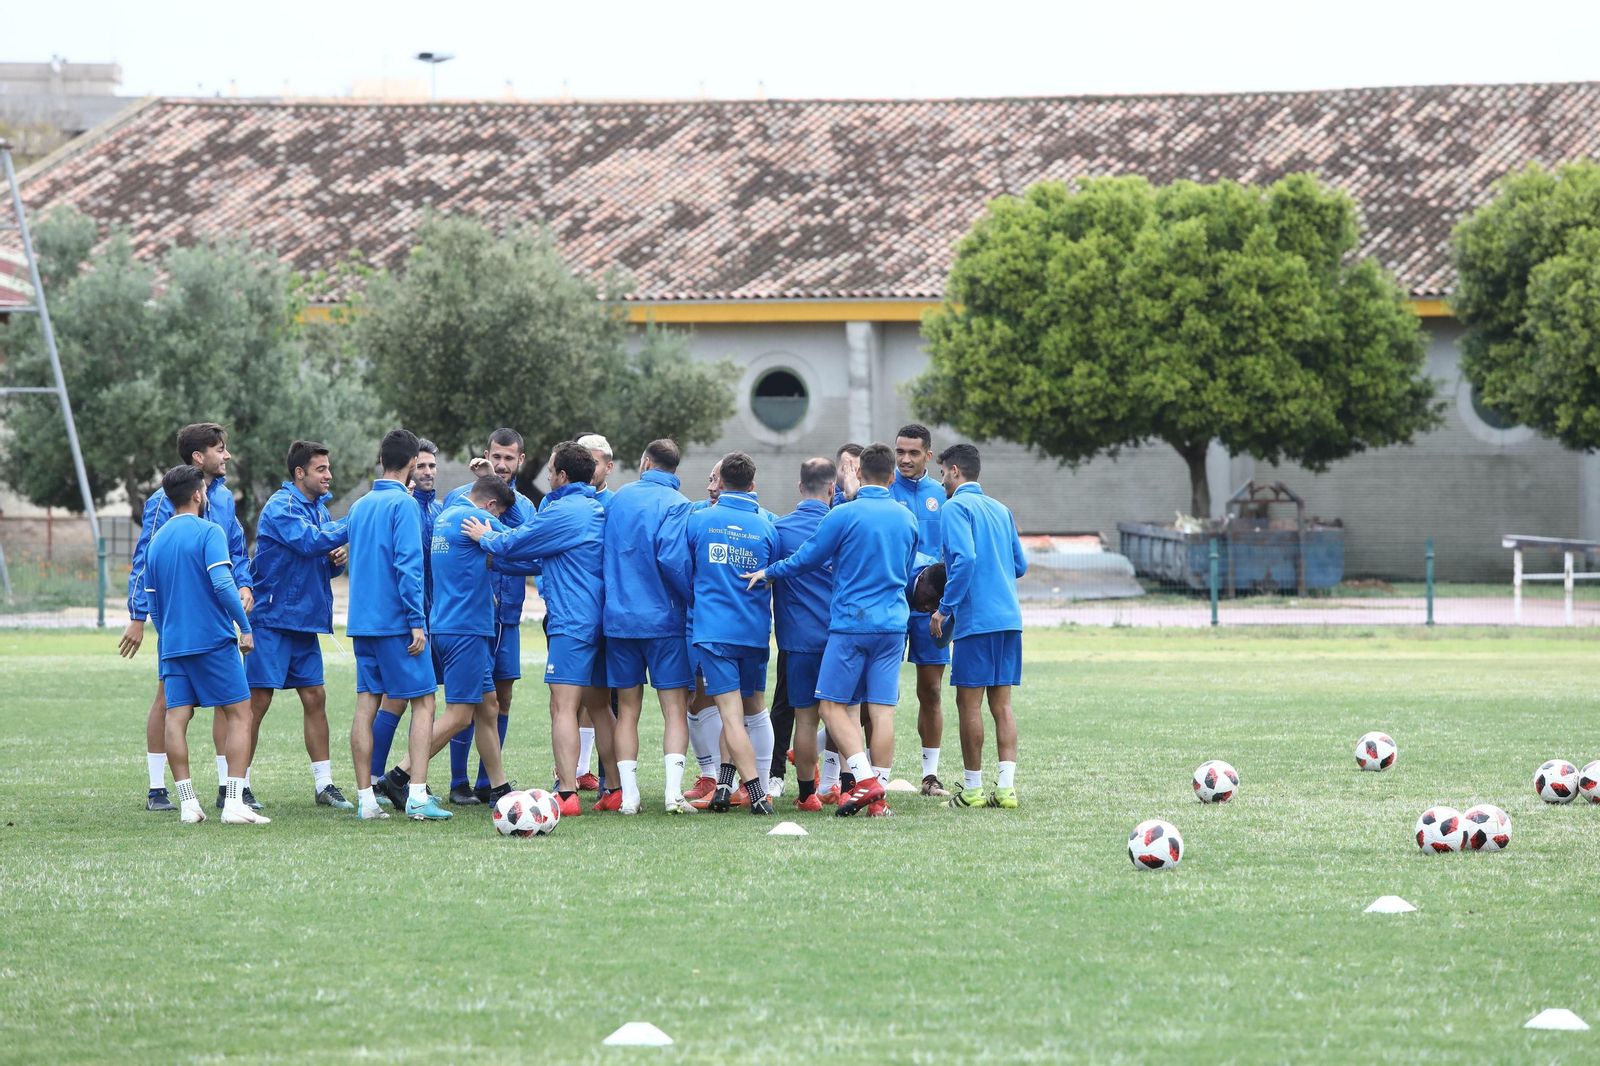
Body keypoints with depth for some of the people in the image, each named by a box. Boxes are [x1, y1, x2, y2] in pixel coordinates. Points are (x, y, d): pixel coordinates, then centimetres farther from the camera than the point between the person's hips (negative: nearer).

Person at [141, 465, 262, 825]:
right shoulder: (208, 532, -7)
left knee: (177, 717, 2)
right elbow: (222, 585, -19)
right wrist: (245, 627, -13)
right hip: (213, 640, -6)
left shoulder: (157, 541, 13)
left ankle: (188, 803, -4)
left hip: (173, 644, 6)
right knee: (239, 713, 0)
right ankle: (233, 802, -8)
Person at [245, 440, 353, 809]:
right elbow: (309, 541, -27)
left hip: (306, 622, 8)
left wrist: (339, 558, 0)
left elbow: (325, 558, 23)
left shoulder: (319, 509, 15)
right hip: (273, 620, -8)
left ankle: (324, 784, 11)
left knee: (315, 699, 7)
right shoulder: (281, 507, -12)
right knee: (258, 700, -6)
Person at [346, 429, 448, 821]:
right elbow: (407, 564, -16)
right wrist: (417, 621, -16)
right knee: (423, 703, -3)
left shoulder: (359, 506, 14)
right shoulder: (403, 504, -9)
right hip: (396, 620, -7)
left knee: (366, 704, 6)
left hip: (362, 622, 7)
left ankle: (366, 799, 4)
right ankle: (417, 796, -12)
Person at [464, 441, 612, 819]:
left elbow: (512, 545, -3)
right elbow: (539, 556, 24)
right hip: (602, 621, 9)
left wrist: (486, 538, 17)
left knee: (563, 706, -11)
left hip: (571, 623, -9)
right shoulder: (600, 511, 17)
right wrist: (495, 558, 28)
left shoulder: (562, 513, -12)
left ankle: (568, 794, -19)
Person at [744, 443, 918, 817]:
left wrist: (767, 572, 14)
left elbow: (806, 560, -2)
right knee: (882, 709, 3)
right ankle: (878, 797, 1)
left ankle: (865, 779, -13)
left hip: (851, 623, -5)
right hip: (893, 625, 5)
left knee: (833, 704, 1)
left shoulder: (844, 515, -9)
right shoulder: (906, 519, 9)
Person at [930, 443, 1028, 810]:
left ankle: (972, 790, 2)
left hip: (976, 618, -7)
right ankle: (1006, 787, 2)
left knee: (969, 703, -1)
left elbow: (964, 558, -19)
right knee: (1001, 703, 8)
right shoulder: (1001, 509, 17)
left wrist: (944, 608, -14)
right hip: (1009, 617, 7)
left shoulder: (957, 507, -6)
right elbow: (1020, 565, 20)